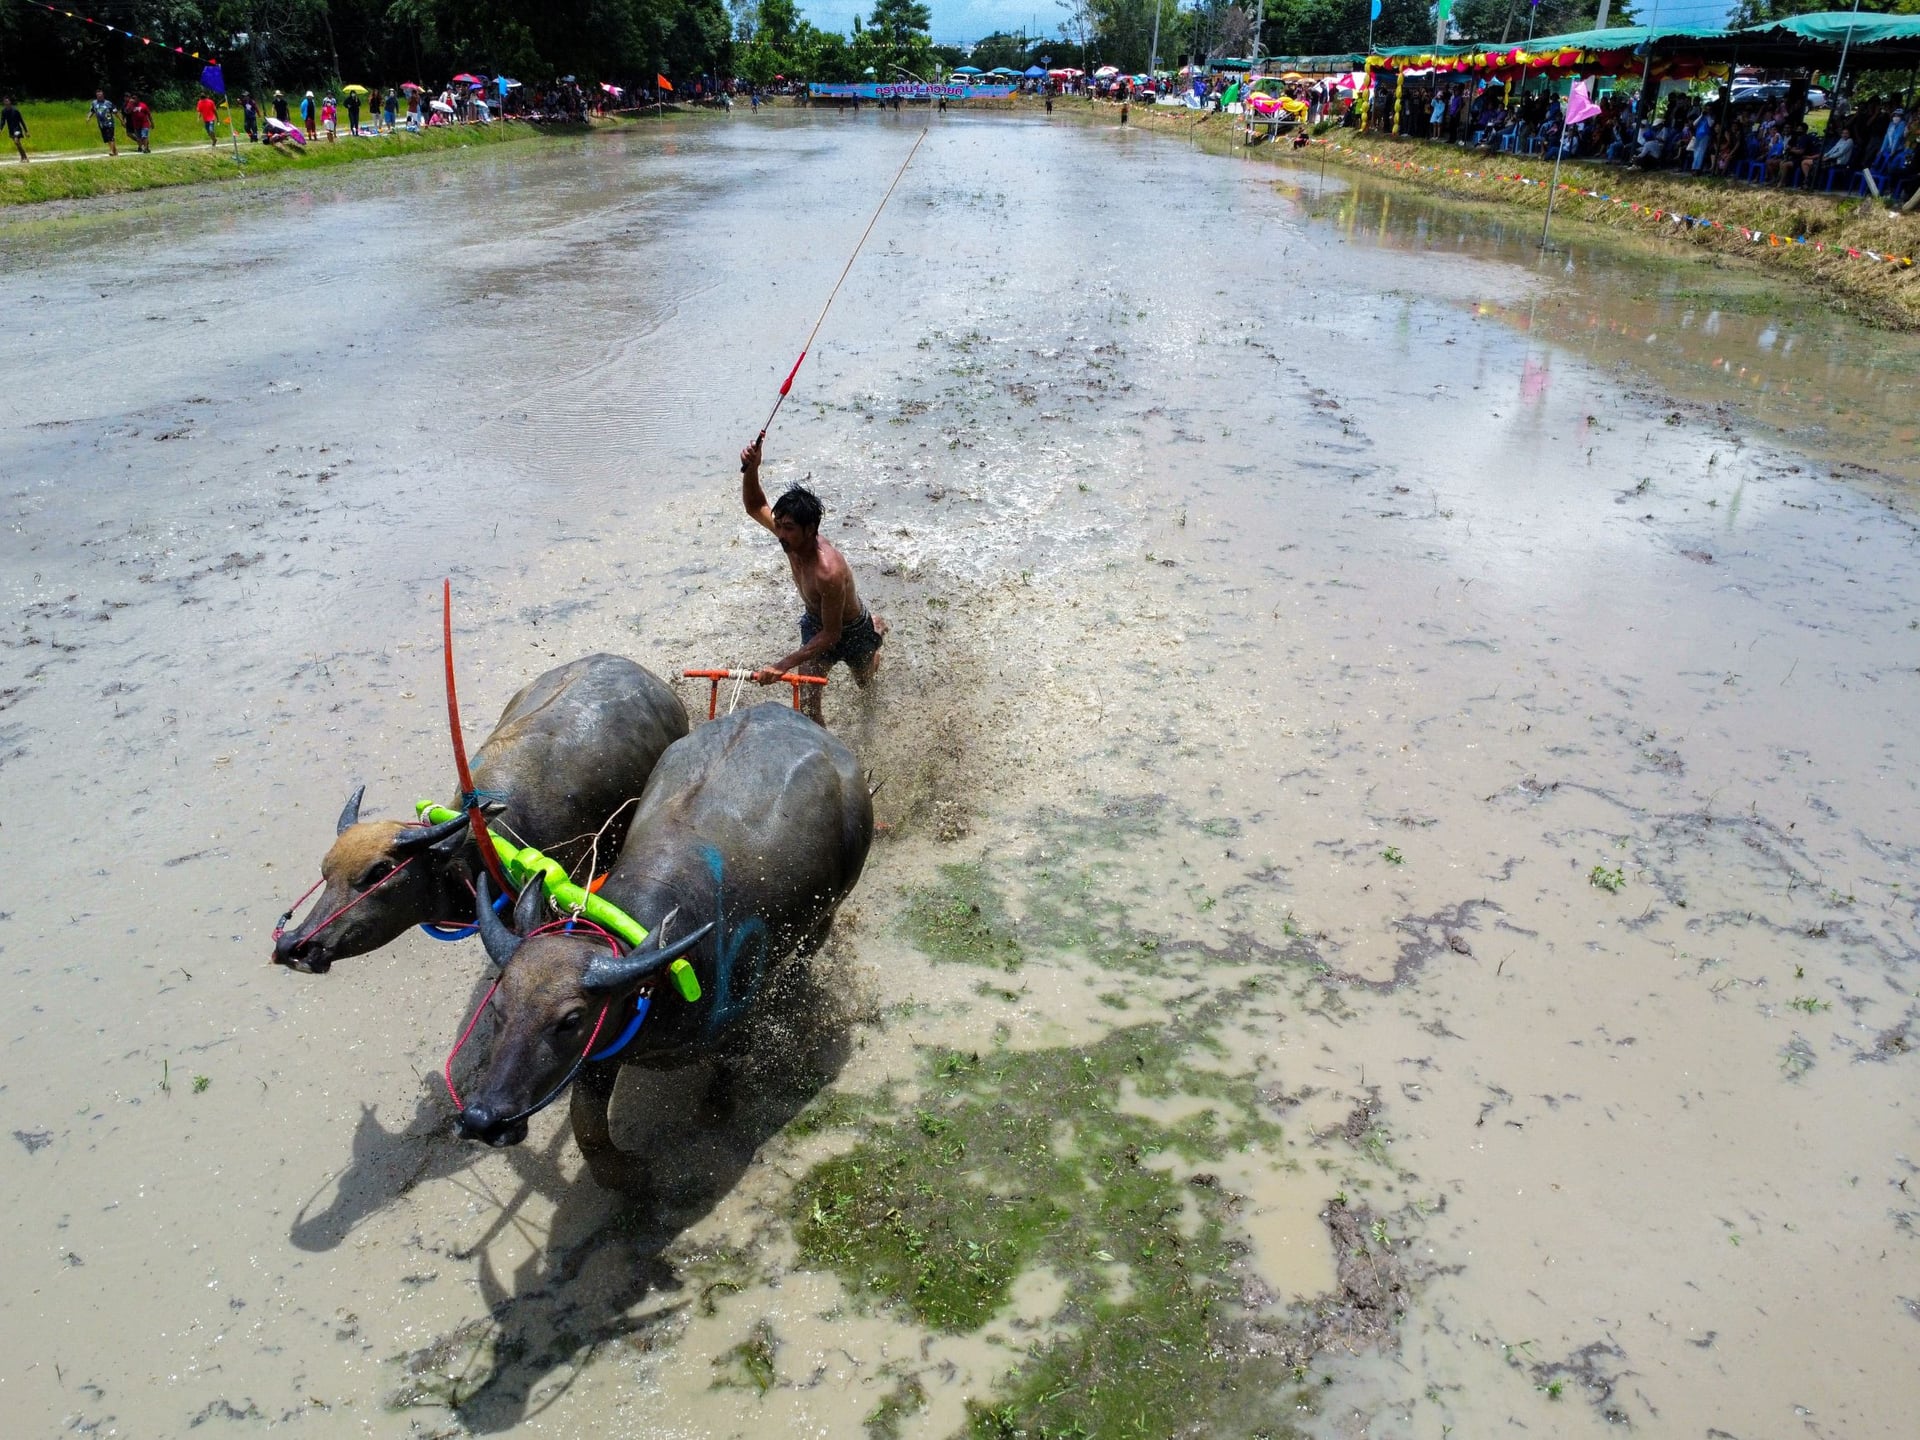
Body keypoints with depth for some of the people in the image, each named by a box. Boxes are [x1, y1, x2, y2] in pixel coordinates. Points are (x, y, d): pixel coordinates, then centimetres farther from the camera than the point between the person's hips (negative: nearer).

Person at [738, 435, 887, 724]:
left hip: (851, 631, -5)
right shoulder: (792, 538, -25)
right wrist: (751, 469, -31)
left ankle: (877, 630, 60)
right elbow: (755, 506, -10)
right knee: (807, 699, -2)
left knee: (864, 682, 29)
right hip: (815, 622, 5)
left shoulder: (829, 571, -47)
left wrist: (784, 665, -45)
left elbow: (831, 634, -39)